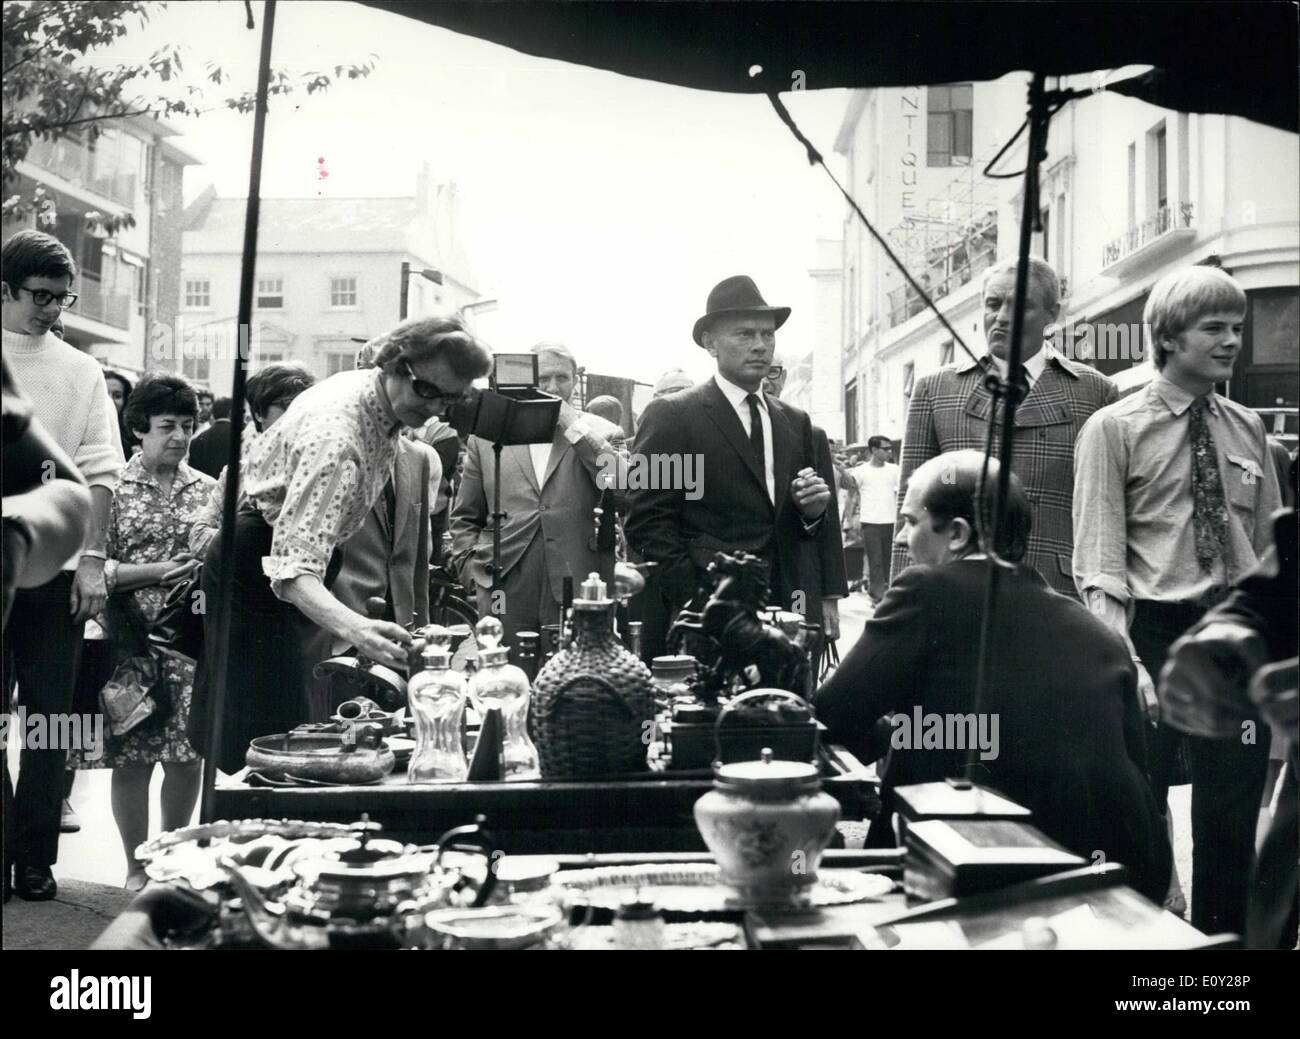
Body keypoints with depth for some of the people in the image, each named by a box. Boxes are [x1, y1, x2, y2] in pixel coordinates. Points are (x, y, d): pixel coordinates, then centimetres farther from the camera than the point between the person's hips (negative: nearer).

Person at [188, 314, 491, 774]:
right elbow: (294, 567, -41)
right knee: (264, 736, -11)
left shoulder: (384, 403, -5)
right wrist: (355, 629, -58)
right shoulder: (337, 435, -35)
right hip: (256, 566, -9)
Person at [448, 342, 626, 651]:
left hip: (577, 592, -1)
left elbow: (625, 491, -8)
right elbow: (465, 518, 17)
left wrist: (574, 427, -6)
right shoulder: (487, 438, 13)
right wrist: (471, 568, 1)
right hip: (505, 591, 1)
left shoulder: (599, 433, 10)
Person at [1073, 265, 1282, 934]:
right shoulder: (1113, 429, -5)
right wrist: (1125, 660, -21)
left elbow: (1269, 547, 13)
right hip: (1155, 633, -4)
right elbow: (1099, 562, -11)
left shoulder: (1248, 429, 9)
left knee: (1233, 820, 11)